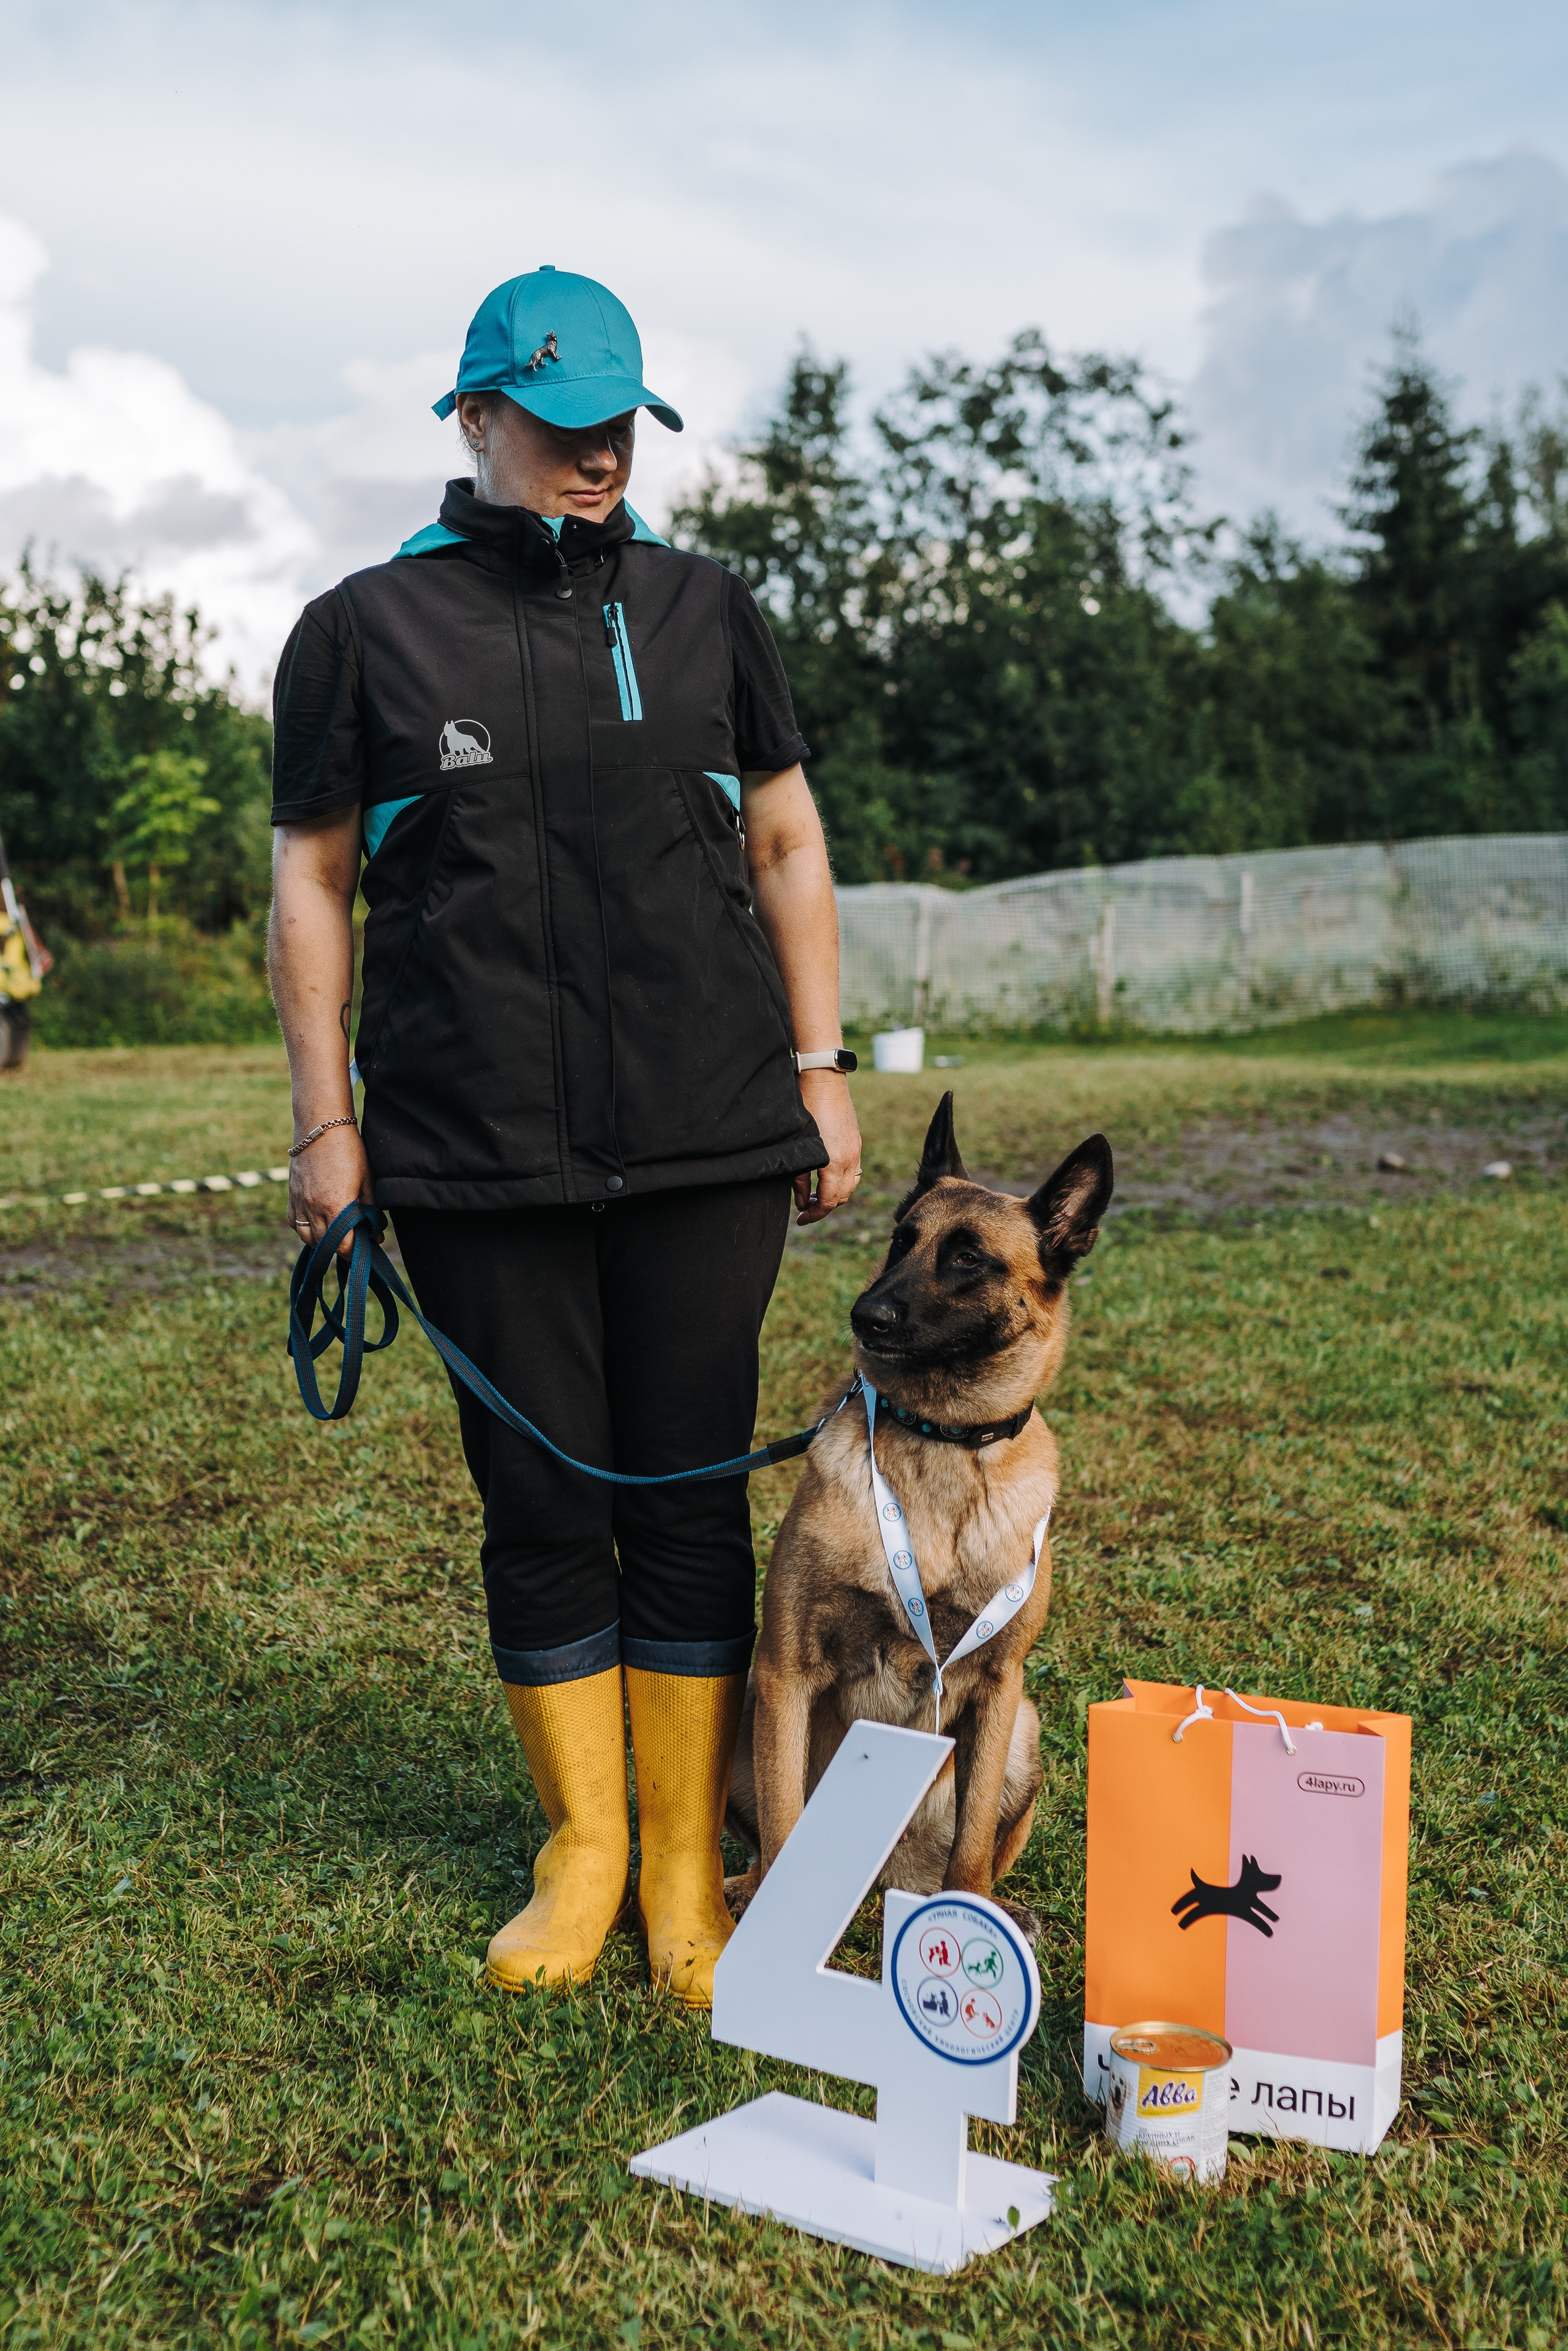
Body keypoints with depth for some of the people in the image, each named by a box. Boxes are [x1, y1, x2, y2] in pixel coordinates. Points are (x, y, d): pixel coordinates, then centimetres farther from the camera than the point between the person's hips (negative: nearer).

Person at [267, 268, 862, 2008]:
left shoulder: (701, 610, 11)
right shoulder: (364, 630, 6)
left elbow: (787, 844, 14)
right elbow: (312, 882, 8)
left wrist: (820, 1068, 8)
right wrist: (324, 1122, 3)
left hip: (703, 1142, 1)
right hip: (477, 1156, -1)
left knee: (691, 1495, 4)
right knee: (541, 1505, 6)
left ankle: (689, 1867, 18)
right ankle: (580, 1846, 24)